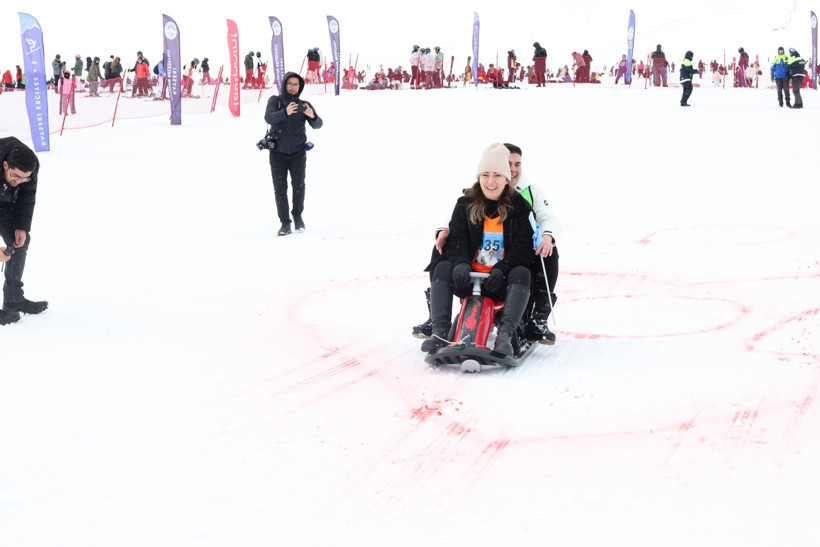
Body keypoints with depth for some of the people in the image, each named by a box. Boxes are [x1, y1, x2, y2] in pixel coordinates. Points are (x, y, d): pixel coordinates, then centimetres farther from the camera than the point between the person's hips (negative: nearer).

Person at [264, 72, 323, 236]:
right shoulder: (275, 101, 2)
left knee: (299, 186, 0)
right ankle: (285, 222, 6)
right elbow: (269, 118, -17)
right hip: (278, 153, -1)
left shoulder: (304, 105, 6)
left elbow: (317, 125, -5)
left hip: (298, 153, 1)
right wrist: (285, 113, -35)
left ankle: (298, 216, 22)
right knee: (280, 188, -1)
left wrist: (313, 116, -29)